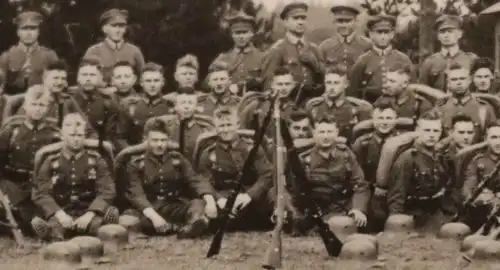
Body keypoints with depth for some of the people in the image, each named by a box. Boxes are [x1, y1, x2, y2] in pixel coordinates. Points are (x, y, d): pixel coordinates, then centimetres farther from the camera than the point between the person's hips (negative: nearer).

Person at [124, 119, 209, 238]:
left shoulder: (178, 159, 10)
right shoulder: (136, 165, 4)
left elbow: (196, 181, -3)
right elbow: (136, 194, -10)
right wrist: (153, 216, -30)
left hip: (175, 208, 2)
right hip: (149, 210, -1)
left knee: (199, 203, -30)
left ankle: (193, 223, -60)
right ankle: (180, 226, -40)